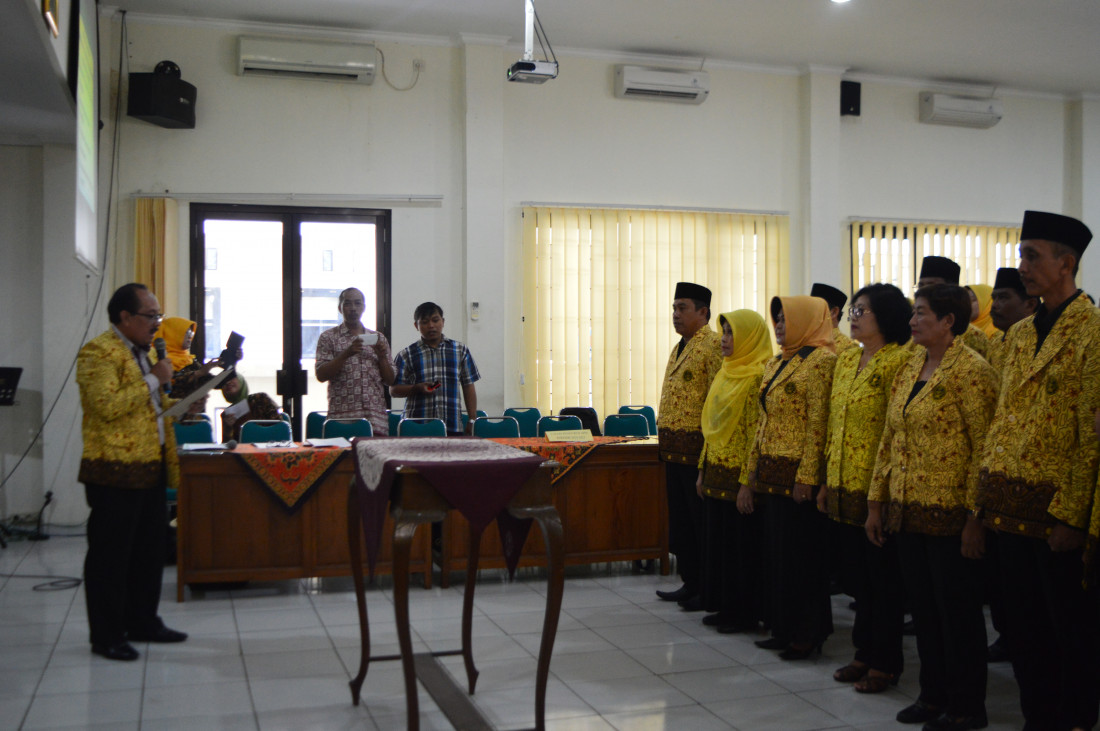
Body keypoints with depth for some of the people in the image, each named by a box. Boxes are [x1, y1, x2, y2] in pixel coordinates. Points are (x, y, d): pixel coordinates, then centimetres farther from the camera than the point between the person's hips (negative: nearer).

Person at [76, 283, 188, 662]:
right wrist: (154, 379, -18)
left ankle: (142, 621, 27)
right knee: (110, 555, 1)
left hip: (150, 470, 9)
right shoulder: (98, 352, -12)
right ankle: (106, 635, 10)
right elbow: (109, 406, -25)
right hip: (115, 473, -9)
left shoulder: (142, 352, 18)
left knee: (149, 551, 15)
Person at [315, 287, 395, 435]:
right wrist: (346, 354, -14)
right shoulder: (328, 338, 8)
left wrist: (382, 357, -2)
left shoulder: (378, 338, 16)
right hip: (343, 415, -2)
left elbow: (390, 381, 15)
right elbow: (321, 375, -4)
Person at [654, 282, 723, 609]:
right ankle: (689, 582, 26)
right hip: (673, 448, 9)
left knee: (701, 518, -1)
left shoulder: (714, 346, -12)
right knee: (680, 517, 15)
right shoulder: (679, 348, 17)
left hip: (697, 448, -9)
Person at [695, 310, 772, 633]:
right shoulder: (725, 374, 13)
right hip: (716, 473, 9)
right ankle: (724, 606, 25)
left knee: (741, 543, 1)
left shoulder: (758, 376, -15)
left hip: (738, 475, -9)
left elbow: (758, 434, -18)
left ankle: (745, 612, 13)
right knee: (717, 539, 14)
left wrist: (748, 483, -20)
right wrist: (703, 470, 16)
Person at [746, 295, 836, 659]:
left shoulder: (821, 361, -12)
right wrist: (755, 466, 15)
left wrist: (806, 476, -20)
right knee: (776, 551, 13)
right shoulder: (776, 364, 15)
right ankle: (784, 628, 23)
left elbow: (819, 423, -17)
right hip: (772, 474, 9)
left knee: (800, 555, -1)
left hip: (798, 475, -9)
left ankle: (808, 633, 10)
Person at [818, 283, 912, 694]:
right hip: (844, 487, 8)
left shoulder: (898, 361, -13)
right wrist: (829, 482, 14)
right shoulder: (846, 359, 12)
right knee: (856, 575, 15)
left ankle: (885, 663, 15)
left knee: (883, 578, 4)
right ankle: (865, 653, 28)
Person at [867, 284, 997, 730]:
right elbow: (889, 440, 15)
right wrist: (877, 502, 14)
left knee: (957, 609, 3)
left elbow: (984, 447, -14)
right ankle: (934, 694, 28)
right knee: (922, 606, 14)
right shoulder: (909, 369, 12)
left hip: (949, 514, -7)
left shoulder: (971, 370, -11)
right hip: (908, 511, 7)